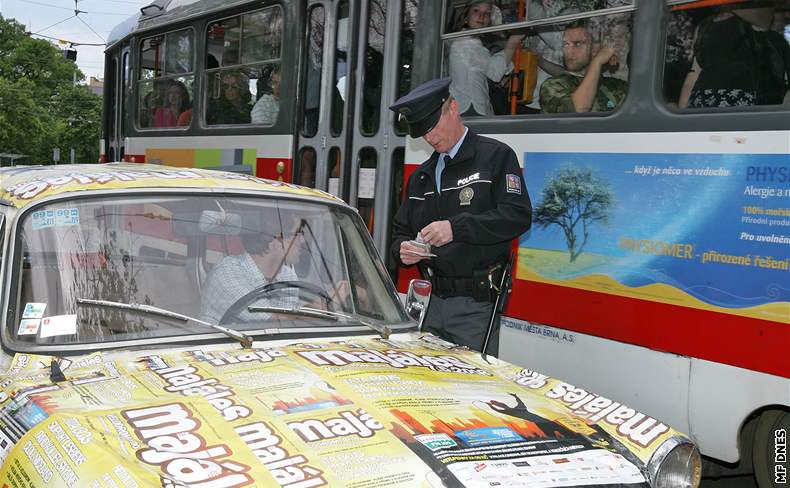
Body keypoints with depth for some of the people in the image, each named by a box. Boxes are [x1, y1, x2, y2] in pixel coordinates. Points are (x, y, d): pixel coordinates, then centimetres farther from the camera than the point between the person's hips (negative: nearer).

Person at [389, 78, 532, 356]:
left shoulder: (496, 156, 0)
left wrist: (456, 227, -20)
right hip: (431, 302, 6)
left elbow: (518, 215, -12)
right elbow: (402, 230, 24)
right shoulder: (420, 176, 20)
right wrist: (403, 249, 0)